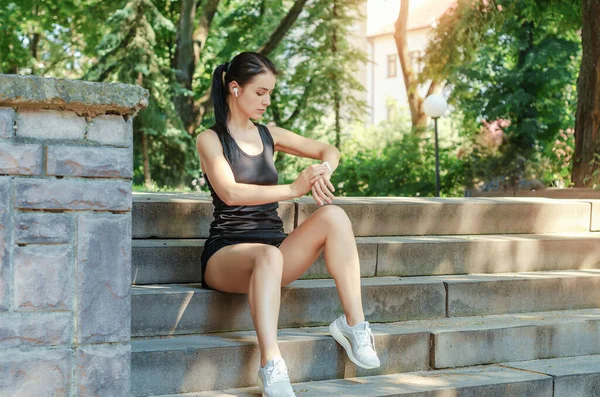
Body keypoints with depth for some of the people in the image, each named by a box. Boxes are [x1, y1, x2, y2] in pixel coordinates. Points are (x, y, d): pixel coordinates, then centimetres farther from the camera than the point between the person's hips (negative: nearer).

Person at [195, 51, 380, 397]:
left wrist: (323, 172, -5)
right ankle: (272, 368, -48)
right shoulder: (210, 139, -1)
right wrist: (294, 189, -25)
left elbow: (330, 152, 20)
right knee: (269, 255, -40)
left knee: (334, 216, -20)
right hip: (226, 251, -5)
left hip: (274, 249, 5)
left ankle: (354, 324, -21)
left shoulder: (270, 135, 14)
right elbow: (230, 192, -18)